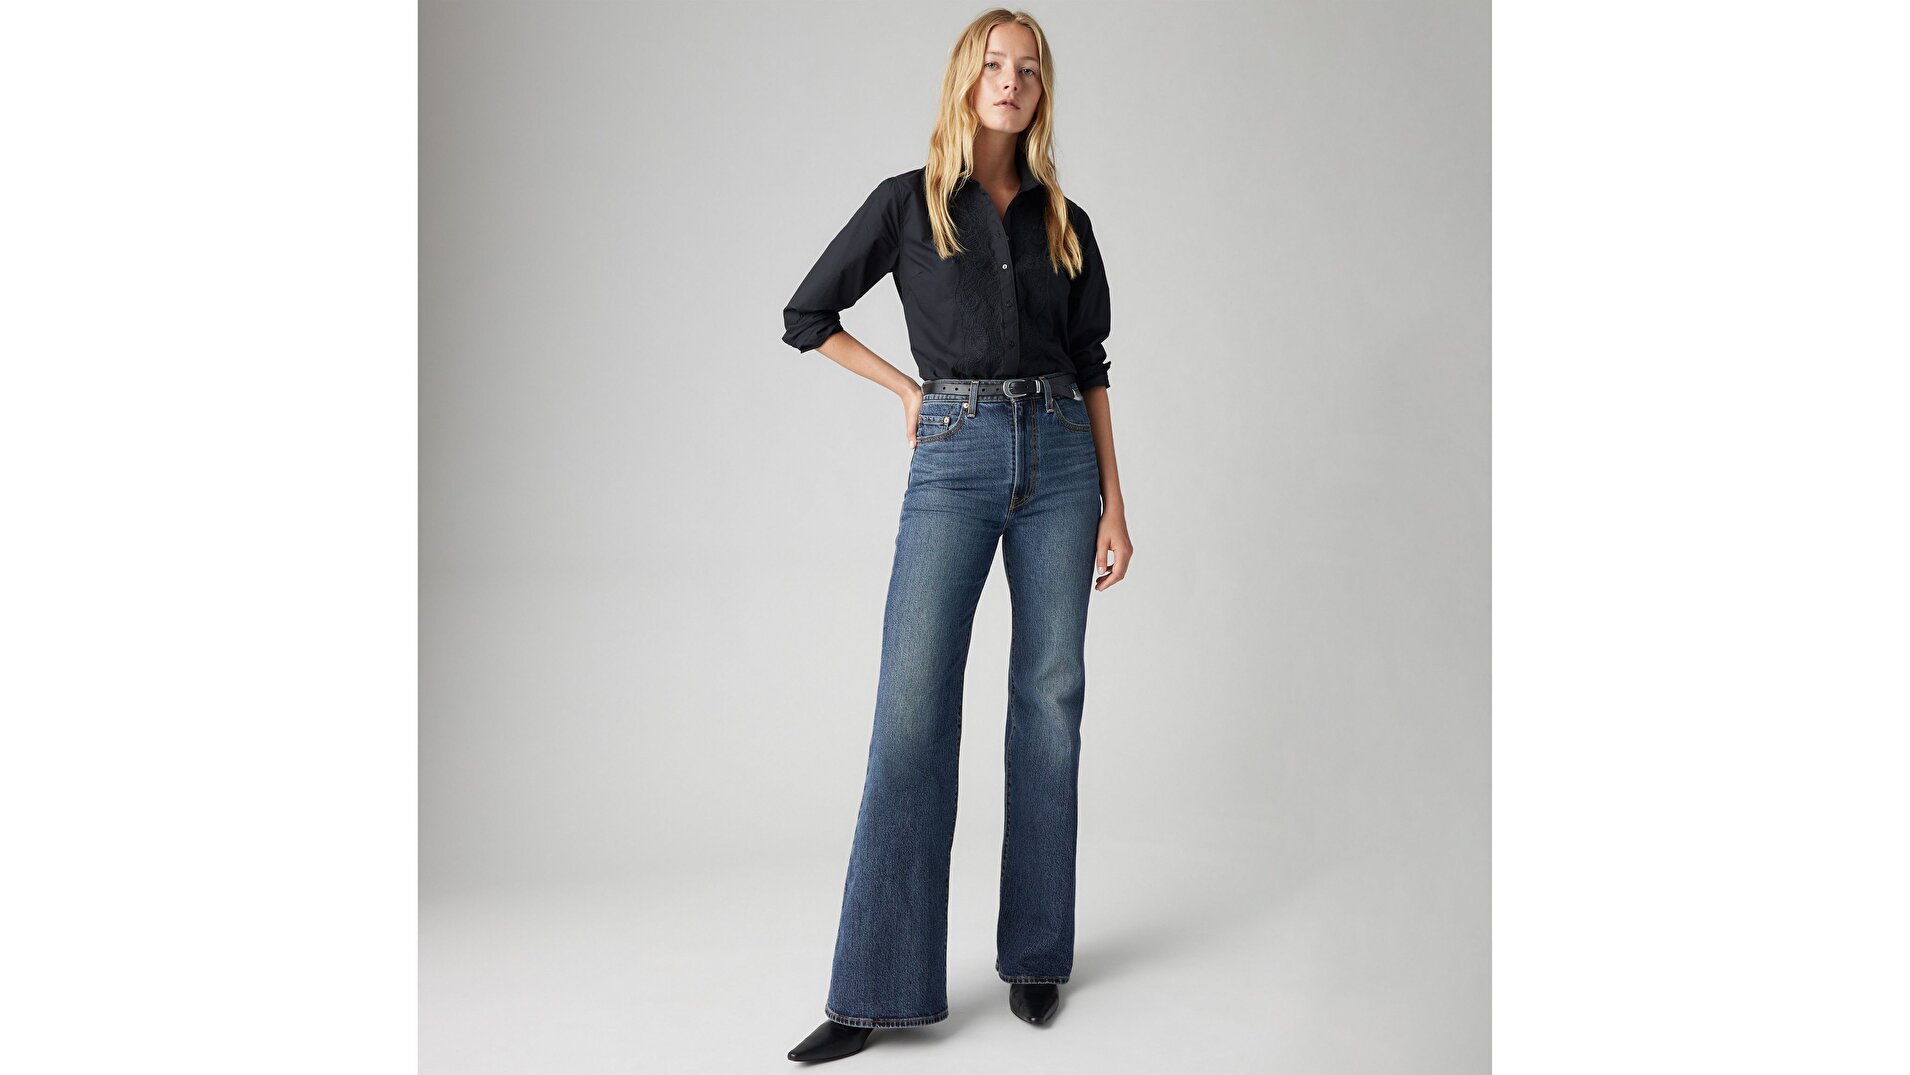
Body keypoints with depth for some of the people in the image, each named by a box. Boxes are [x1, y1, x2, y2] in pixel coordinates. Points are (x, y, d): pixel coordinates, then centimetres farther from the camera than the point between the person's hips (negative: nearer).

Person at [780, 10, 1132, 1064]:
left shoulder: (1066, 222, 13)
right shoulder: (907, 202, 5)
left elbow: (1091, 370, 12)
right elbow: (806, 316, 10)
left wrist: (1114, 506, 6)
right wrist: (912, 390, 6)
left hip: (1059, 459, 3)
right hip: (955, 460, -3)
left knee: (1049, 699, 3)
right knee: (912, 706, -9)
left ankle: (1036, 954, 17)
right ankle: (876, 990, -4)